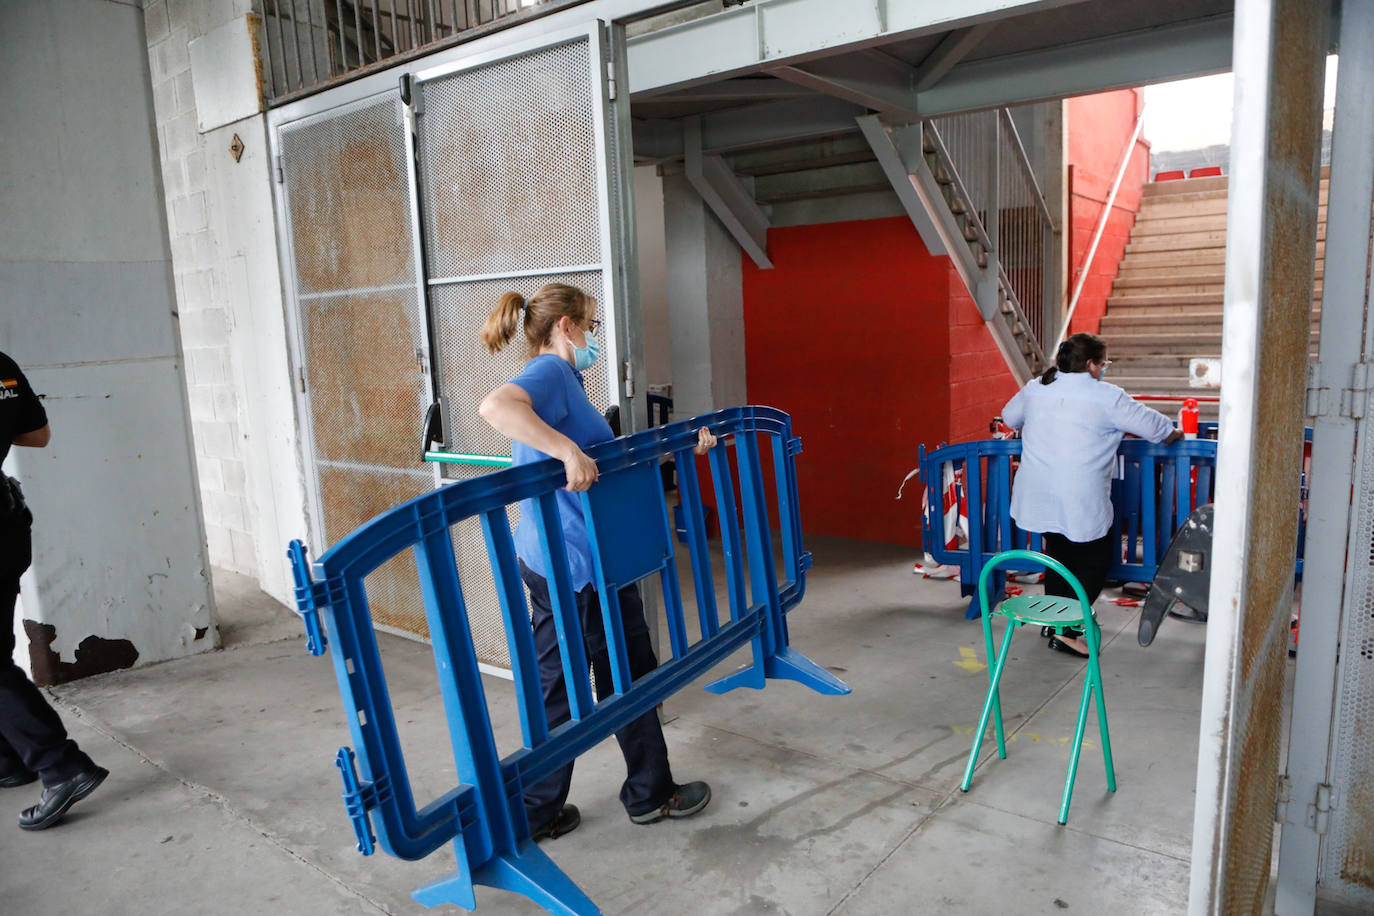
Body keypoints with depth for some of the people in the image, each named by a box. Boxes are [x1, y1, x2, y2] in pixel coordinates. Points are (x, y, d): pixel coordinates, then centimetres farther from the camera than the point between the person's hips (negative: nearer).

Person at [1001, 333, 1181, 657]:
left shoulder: (1035, 388, 6)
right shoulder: (1106, 396, -8)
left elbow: (1010, 417, 24)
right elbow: (1151, 425, 1)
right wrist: (1174, 433, 24)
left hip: (1038, 497, 6)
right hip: (1080, 503, -6)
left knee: (1058, 555, 22)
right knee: (1094, 563, 10)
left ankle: (1054, 622, 32)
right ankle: (1065, 632, 5)